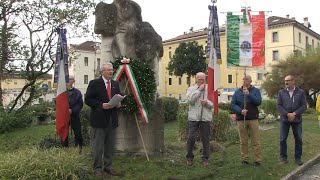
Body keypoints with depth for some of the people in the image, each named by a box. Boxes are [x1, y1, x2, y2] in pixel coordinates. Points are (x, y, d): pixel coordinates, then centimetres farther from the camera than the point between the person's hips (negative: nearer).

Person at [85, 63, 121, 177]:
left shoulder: (115, 84, 12)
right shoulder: (94, 83, -5)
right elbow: (87, 99, -8)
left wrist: (119, 104, -2)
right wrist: (101, 105, -19)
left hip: (112, 119, 5)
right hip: (99, 119, -5)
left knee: (110, 146, 12)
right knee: (98, 146, 3)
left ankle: (108, 167, 24)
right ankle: (97, 168, 16)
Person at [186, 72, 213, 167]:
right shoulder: (191, 89, 7)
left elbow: (213, 104, 4)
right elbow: (190, 100, -11)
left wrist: (206, 102, -17)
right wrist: (199, 90, -9)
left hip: (205, 117, 1)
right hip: (193, 117, -1)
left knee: (205, 139, 6)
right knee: (191, 138, -3)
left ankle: (205, 158, 19)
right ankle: (189, 157, 15)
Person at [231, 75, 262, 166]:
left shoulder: (255, 91, 5)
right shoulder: (237, 92, 9)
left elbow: (258, 102, -11)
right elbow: (232, 104, 2)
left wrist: (249, 94, -19)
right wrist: (240, 111, -14)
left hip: (253, 119, -2)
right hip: (241, 119, 2)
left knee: (256, 141, 1)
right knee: (243, 142, 7)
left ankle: (258, 160, 10)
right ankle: (245, 159, 16)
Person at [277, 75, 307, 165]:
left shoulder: (301, 92, 2)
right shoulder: (281, 92, 3)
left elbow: (304, 105, -2)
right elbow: (278, 105, -1)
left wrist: (294, 113, -15)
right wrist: (287, 114, -14)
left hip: (297, 119, 0)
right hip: (284, 119, 0)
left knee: (298, 139, 6)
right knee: (283, 139, 3)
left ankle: (298, 158, 19)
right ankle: (283, 157, 15)